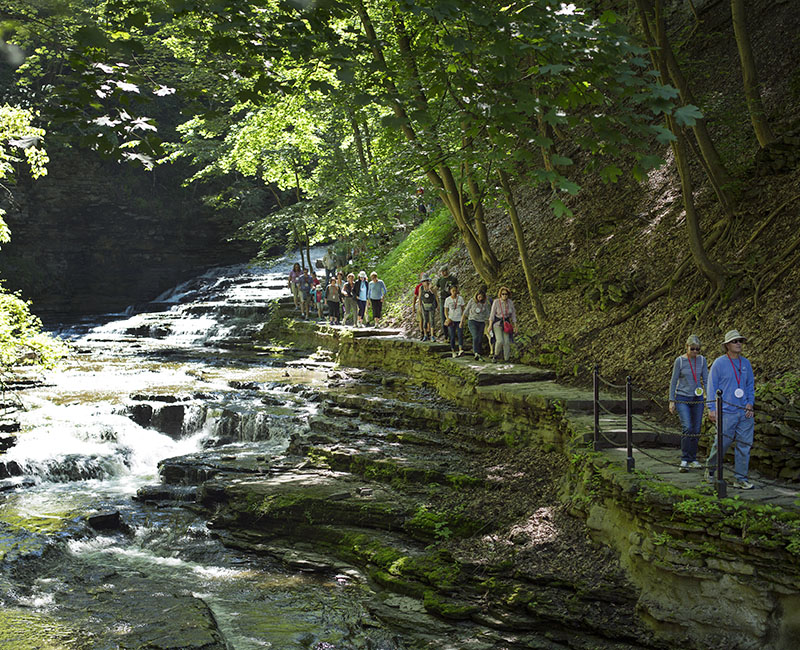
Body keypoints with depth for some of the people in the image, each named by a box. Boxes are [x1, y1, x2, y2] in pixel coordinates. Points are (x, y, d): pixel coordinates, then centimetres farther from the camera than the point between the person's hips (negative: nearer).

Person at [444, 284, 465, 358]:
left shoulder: (460, 298, 0)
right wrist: (447, 318, -13)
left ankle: (460, 350, -24)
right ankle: (453, 352, 7)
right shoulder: (447, 299, -1)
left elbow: (462, 309, 4)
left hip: (459, 320, 0)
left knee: (460, 335, -14)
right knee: (452, 336, 2)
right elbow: (446, 311, 4)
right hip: (451, 320, 0)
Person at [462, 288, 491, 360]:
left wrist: (487, 325, 16)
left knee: (480, 340, 1)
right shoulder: (472, 301, -2)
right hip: (472, 321, -3)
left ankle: (478, 355, 11)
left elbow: (487, 315, 13)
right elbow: (466, 311, 5)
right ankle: (476, 354, -37)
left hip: (481, 323, 3)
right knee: (475, 337, -23)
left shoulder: (485, 303, 4)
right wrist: (462, 321, 8)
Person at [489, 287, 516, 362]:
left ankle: (506, 359, 1)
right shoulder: (496, 302, -13)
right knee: (499, 341, -18)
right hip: (497, 322, -3)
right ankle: (496, 355, 8)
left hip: (506, 323, 3)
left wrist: (515, 325, 3)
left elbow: (513, 314, 6)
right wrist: (490, 325, -14)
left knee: (506, 342, -7)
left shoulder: (510, 302, -3)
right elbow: (492, 314, -10)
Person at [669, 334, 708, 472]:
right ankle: (684, 460, -10)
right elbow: (673, 382, -4)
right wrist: (671, 401, -6)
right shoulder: (679, 361, -8)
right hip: (682, 399, -4)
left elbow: (706, 380, 4)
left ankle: (692, 460, 18)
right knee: (687, 428, -18)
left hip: (697, 400, 4)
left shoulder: (702, 360, 1)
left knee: (696, 431, 5)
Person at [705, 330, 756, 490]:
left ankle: (740, 479, 8)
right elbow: (712, 386, -2)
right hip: (727, 411, -5)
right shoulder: (719, 363, -2)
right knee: (722, 443, -2)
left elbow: (750, 386, 20)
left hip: (744, 412, 5)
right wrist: (712, 408, -8)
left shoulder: (746, 363, 13)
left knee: (745, 445, 1)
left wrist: (750, 403, 5)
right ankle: (710, 468, 24)